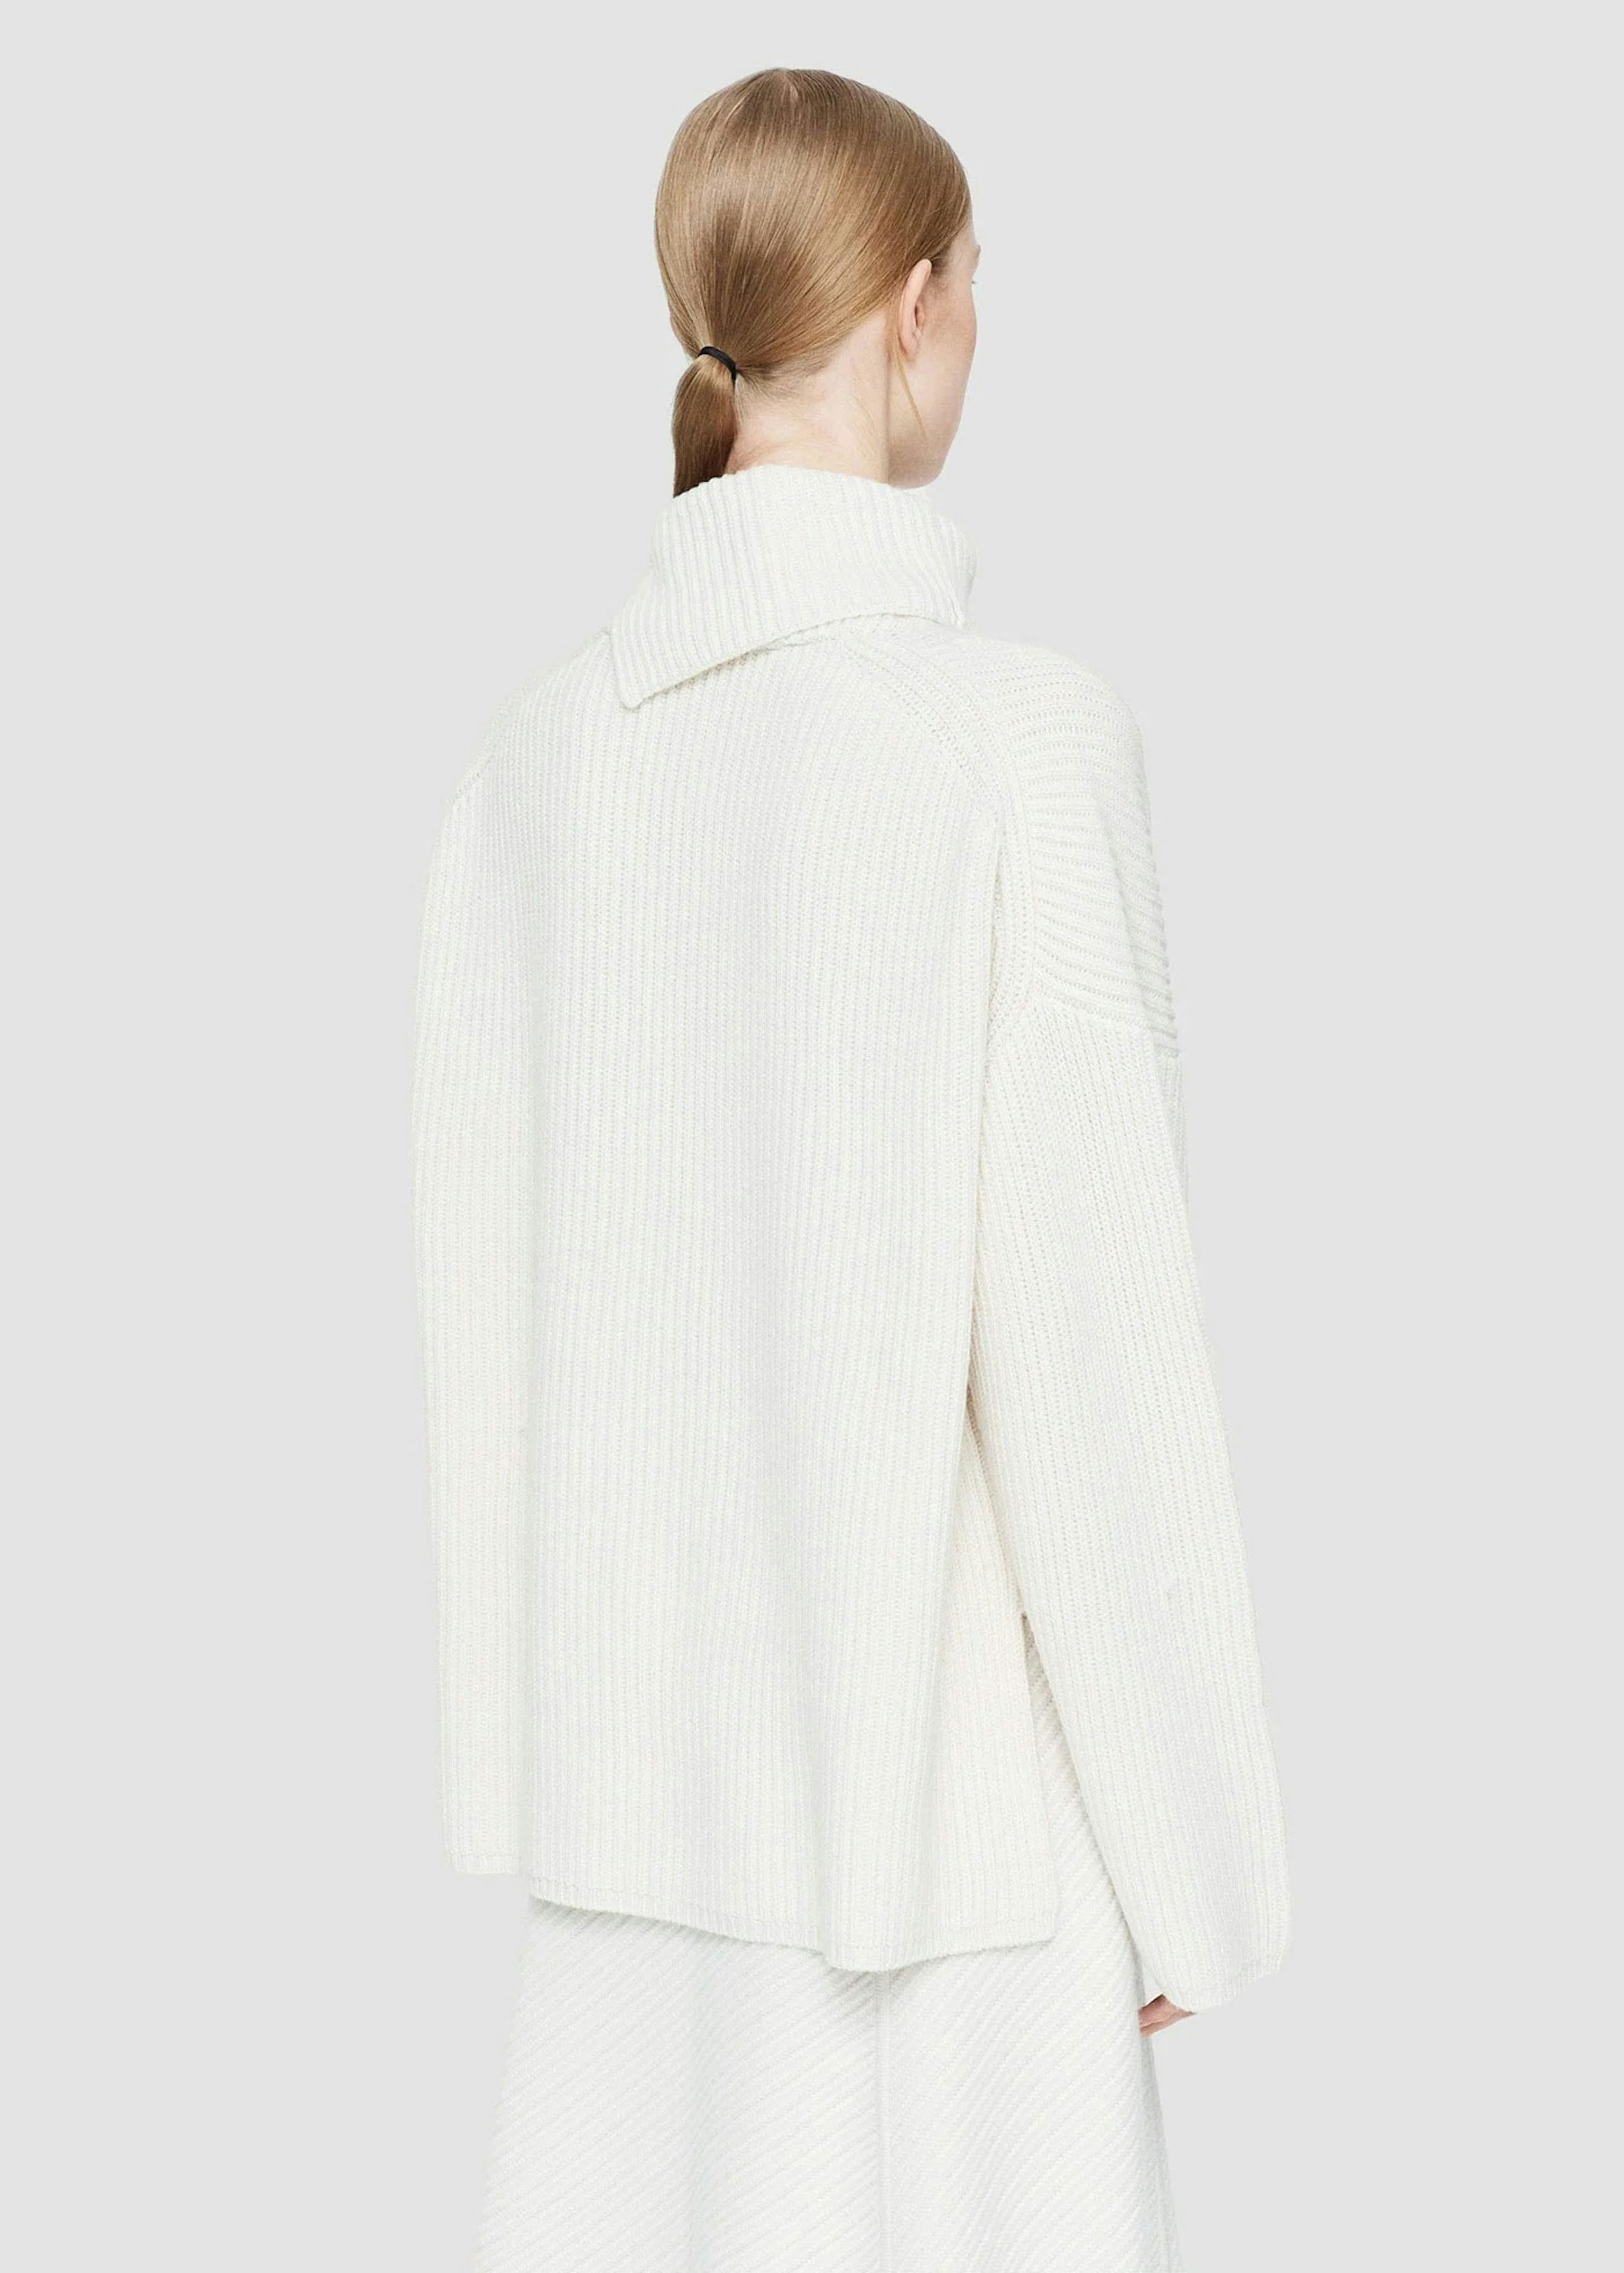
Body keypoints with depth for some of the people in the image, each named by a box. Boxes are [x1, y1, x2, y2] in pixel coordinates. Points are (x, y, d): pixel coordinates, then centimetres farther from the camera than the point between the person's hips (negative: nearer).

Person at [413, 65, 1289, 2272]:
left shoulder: (547, 746, 0)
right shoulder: (1021, 736, -19)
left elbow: (489, 1286, 5)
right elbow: (1088, 1327, -19)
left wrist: (534, 1734, 17)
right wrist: (1189, 1856, -8)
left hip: (658, 1714, 6)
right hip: (948, 1747, -6)